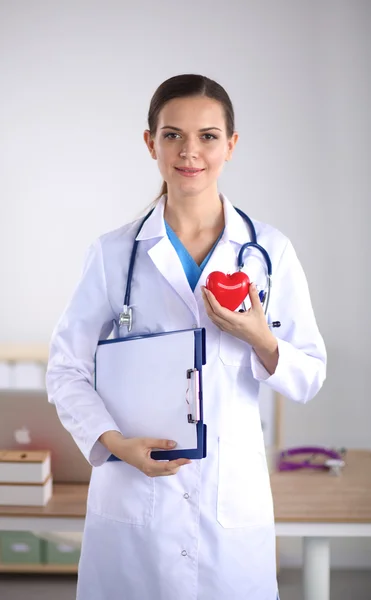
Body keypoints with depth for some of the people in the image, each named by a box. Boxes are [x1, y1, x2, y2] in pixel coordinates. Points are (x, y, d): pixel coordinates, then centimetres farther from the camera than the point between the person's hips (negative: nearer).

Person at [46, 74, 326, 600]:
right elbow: (66, 369, 1)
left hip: (234, 500, 1)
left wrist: (260, 340, -15)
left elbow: (309, 377, 5)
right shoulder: (115, 253, 0)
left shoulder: (269, 251, 1)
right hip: (133, 500, 0)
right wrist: (115, 442, -14)